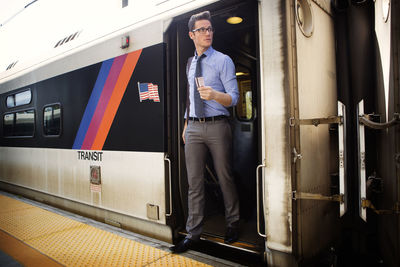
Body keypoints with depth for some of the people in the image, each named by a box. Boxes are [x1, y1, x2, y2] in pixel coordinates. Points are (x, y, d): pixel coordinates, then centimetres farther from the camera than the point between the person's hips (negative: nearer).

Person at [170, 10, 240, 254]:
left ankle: (233, 225, 25)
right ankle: (193, 234, 15)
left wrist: (214, 94, -27)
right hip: (194, 127, 5)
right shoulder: (190, 64, 18)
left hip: (217, 126, -4)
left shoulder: (223, 61, 0)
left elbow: (234, 97, -7)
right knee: (195, 182, 5)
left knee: (225, 178, 6)